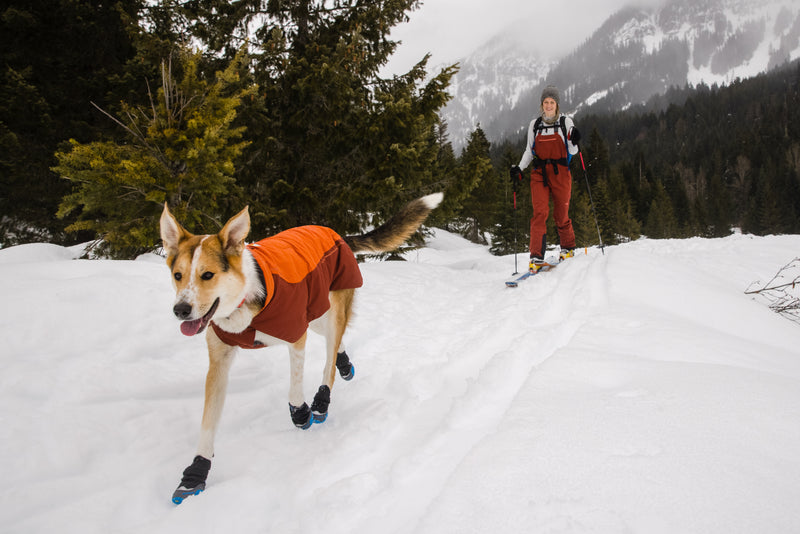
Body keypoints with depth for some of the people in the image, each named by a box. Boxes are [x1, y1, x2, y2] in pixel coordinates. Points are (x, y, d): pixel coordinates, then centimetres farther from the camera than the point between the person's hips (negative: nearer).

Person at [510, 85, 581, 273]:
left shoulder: (566, 122, 4)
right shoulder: (534, 125, 10)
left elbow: (572, 152, 4)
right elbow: (529, 151, 16)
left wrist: (574, 142, -17)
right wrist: (519, 168, 2)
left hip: (560, 173, -1)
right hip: (539, 174, 1)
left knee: (561, 214, 2)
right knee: (540, 212, -13)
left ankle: (568, 248, 27)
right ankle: (537, 257, -15)